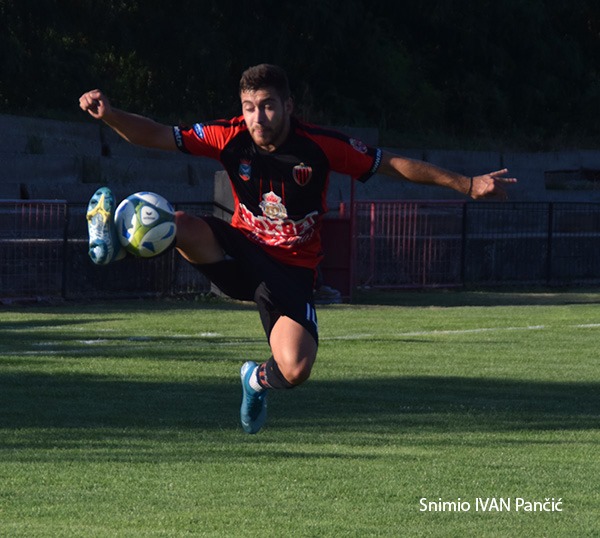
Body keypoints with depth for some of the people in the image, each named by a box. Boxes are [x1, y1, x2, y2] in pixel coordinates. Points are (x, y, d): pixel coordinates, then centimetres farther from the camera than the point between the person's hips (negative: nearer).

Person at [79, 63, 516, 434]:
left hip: (292, 270, 0)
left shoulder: (320, 146, -15)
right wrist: (109, 115, -26)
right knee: (180, 226, -34)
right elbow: (158, 136, -8)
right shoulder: (231, 138, -10)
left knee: (295, 371, -16)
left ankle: (259, 378, 20)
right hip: (241, 252, 0)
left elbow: (393, 164, -6)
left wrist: (467, 184, -7)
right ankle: (113, 231, -10)